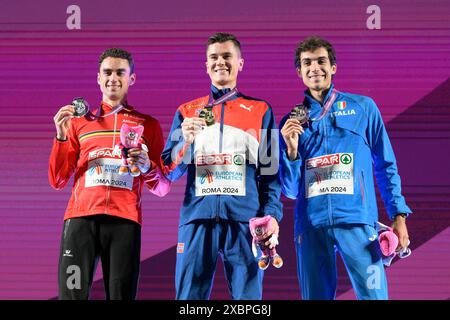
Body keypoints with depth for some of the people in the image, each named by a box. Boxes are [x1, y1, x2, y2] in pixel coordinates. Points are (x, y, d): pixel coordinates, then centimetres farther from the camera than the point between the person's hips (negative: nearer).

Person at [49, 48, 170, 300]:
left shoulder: (148, 124, 15)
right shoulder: (79, 121, 18)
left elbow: (162, 188, 12)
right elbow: (58, 182, 13)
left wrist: (147, 168, -9)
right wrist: (61, 137, 1)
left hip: (125, 220, 0)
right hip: (81, 217, 1)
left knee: (121, 294, -9)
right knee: (72, 292, -10)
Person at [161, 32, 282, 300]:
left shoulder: (261, 111, 14)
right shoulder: (186, 112, 16)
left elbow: (270, 169, 11)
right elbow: (170, 172, 12)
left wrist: (272, 214, -2)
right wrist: (185, 141, -7)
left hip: (245, 218, -1)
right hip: (197, 217, 1)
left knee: (247, 295, -4)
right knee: (189, 296, -3)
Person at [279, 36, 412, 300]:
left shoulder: (363, 107, 8)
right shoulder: (291, 122, 12)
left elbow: (386, 166, 10)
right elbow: (290, 190, 12)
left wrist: (399, 215, 0)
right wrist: (291, 149, -5)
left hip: (356, 219, -2)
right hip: (311, 224, 2)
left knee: (373, 294, -9)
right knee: (315, 295, 6)